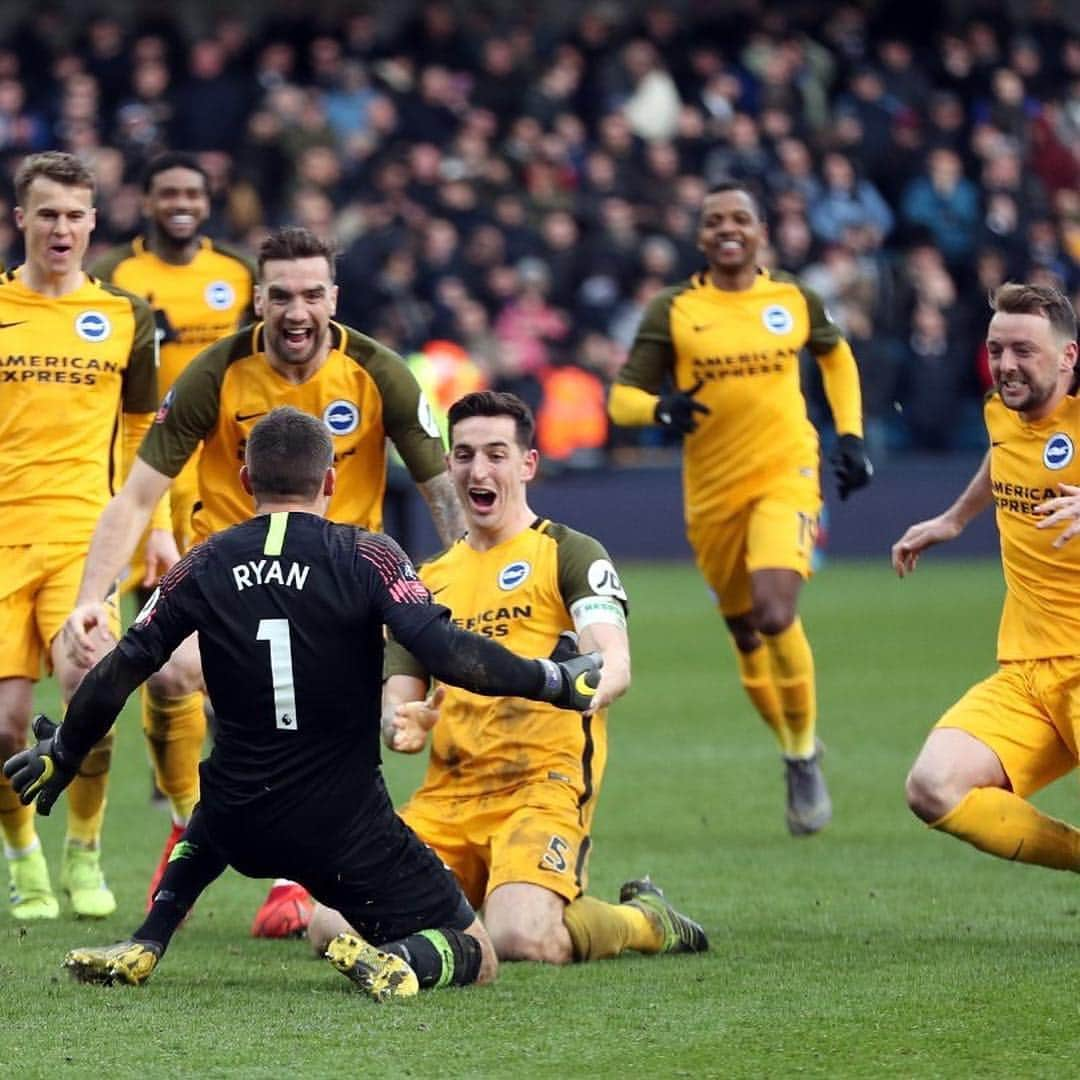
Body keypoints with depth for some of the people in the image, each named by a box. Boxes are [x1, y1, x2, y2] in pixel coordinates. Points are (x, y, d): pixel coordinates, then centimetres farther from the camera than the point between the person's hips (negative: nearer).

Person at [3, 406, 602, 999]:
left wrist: (62, 754, 20)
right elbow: (447, 653, -20)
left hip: (240, 822, 4)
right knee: (475, 957, 7)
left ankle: (143, 947, 26)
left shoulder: (204, 566, 0)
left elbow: (118, 674, 3)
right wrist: (556, 681, -8)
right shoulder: (366, 556, -9)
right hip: (346, 829, -4)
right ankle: (394, 960, -24)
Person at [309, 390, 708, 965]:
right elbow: (396, 705, 17)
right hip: (446, 796, 5)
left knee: (518, 939, -31)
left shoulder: (569, 553, 4)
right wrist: (403, 726, -9)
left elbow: (615, 663, -11)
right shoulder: (428, 580, 21)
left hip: (543, 784, -5)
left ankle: (645, 920, 3)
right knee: (333, 926, -15)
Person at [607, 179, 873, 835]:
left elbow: (836, 356, 22)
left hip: (786, 474, -2)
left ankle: (805, 754, -3)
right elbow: (622, 397, -2)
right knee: (746, 635, 10)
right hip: (712, 491, 2)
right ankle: (797, 753, 33)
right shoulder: (673, 311, -2)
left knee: (776, 616, -22)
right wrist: (661, 408, -24)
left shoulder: (795, 301, 2)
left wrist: (850, 436, 12)